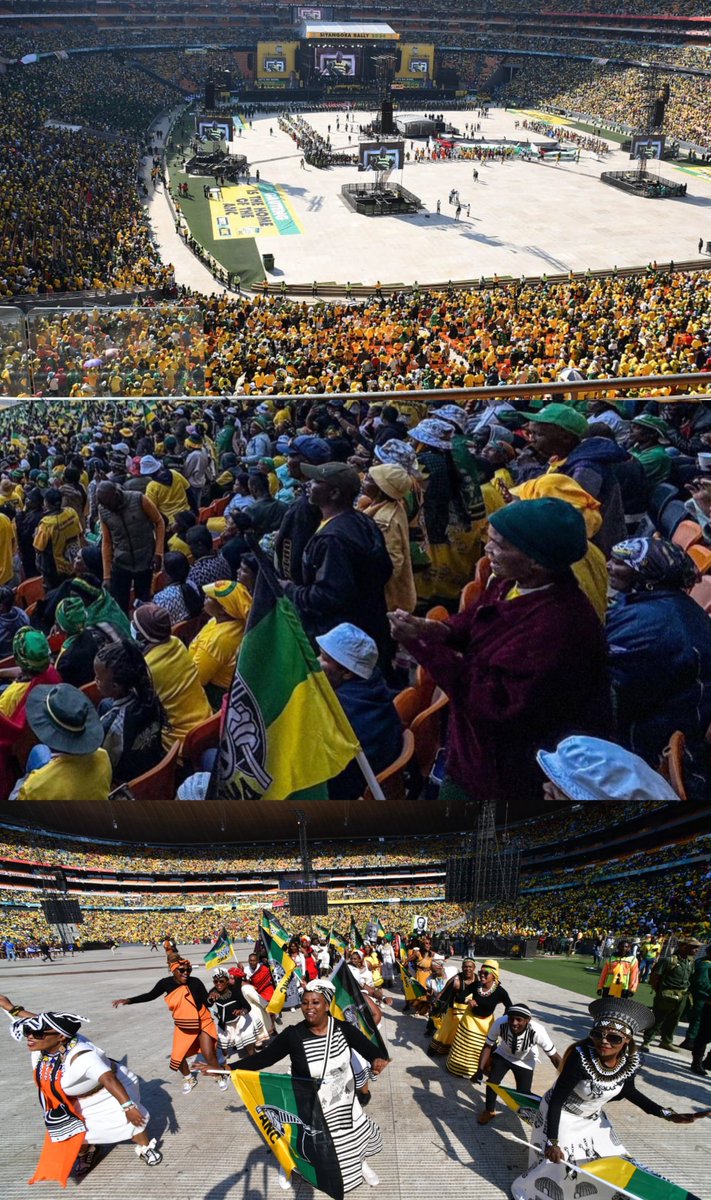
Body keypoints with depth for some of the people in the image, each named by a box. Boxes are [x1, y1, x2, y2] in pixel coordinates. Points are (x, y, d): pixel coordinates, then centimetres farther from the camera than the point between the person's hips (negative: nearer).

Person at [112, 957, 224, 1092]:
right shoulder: (166, 983, -15)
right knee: (178, 1057, 8)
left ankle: (220, 1077, 24)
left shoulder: (195, 982, -24)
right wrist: (127, 1000, -4)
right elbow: (150, 995, 0)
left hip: (203, 1023, -4)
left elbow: (207, 1002, -15)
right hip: (183, 1027, 4)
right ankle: (189, 1079, 41)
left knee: (208, 1054, -7)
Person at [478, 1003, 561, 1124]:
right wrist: (480, 1069, -21)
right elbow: (488, 1046, -19)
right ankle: (489, 1111, 18)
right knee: (492, 1081, -13)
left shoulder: (538, 1031, -40)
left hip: (525, 1062, -1)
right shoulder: (500, 1023, -37)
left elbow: (554, 1057, -25)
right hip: (503, 1055, 1)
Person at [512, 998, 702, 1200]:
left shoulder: (630, 1062, -21)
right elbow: (556, 1100, -28)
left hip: (592, 1118, 6)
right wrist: (552, 1142, -27)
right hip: (562, 1115, -6)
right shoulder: (581, 1057, -37)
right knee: (558, 1162, 0)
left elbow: (629, 1092, 3)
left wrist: (667, 1114, -2)